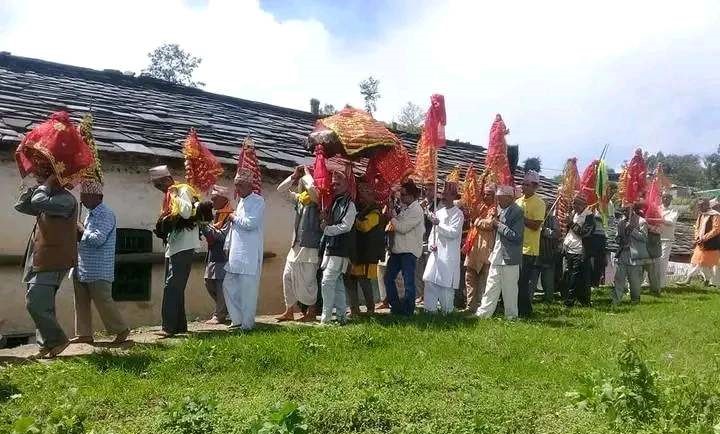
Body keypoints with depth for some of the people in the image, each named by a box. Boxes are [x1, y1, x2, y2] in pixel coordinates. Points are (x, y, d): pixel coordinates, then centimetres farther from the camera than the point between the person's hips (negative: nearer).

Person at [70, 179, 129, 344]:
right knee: (81, 302, 11)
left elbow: (97, 239, -24)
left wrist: (82, 230, -10)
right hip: (83, 269, 9)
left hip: (99, 270, -9)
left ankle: (122, 330, 9)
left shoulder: (105, 214, -14)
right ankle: (84, 334, 19)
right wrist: (79, 233, 3)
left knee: (103, 301, -3)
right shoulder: (91, 214, 15)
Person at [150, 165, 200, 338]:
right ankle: (180, 325, 17)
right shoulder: (170, 196, 19)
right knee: (175, 288, 11)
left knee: (172, 286, -13)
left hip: (183, 247, -10)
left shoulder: (183, 190, -7)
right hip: (173, 247, 10)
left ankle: (169, 327, -13)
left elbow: (186, 213, -24)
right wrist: (162, 227, 8)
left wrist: (174, 195, -15)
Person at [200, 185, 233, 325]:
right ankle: (223, 309, 30)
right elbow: (210, 235, 15)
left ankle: (219, 315, 5)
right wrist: (203, 226, -2)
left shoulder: (230, 215, -13)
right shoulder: (215, 214, 14)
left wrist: (205, 226, -19)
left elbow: (222, 235, -21)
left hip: (224, 257, -9)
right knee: (209, 283, 14)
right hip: (213, 255, 9)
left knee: (221, 286, -4)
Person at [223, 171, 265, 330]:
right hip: (235, 253, 9)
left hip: (250, 255, -9)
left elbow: (250, 223, -21)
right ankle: (237, 320, 20)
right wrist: (228, 245, 20)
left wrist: (234, 218, -6)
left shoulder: (258, 201, -8)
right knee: (229, 285, 10)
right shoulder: (241, 201, 18)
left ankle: (247, 324, 6)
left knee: (247, 290, -3)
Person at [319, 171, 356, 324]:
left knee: (327, 282, -10)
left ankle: (326, 317, -6)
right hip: (330, 247, 9)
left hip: (339, 249, -8)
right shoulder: (334, 202, 16)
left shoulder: (349, 205, -8)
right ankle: (341, 315, 19)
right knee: (337, 283, 12)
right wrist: (324, 224, 5)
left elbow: (345, 227, -15)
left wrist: (327, 229, -9)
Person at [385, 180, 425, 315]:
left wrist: (393, 217, -6)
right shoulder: (405, 208, 15)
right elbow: (398, 224, 17)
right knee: (389, 278, 10)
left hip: (409, 252, -9)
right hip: (397, 250, 9)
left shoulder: (416, 210, -13)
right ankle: (396, 307, 20)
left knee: (408, 282, -3)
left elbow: (403, 228, -20)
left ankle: (408, 310, 8)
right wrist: (393, 217, 2)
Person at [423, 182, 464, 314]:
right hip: (436, 254, 6)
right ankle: (429, 309, 9)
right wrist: (431, 244, 3)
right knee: (430, 281, 1)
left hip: (449, 255, -6)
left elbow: (454, 232, -15)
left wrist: (438, 224, -14)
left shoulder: (457, 213, -4)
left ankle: (447, 311, 8)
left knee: (446, 284, -4)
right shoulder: (439, 212, 16)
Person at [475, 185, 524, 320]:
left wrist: (499, 225, -17)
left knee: (509, 289, 4)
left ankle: (511, 316, 17)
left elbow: (516, 236, -21)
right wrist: (495, 223, 4)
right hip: (497, 256, 8)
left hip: (509, 258, -8)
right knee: (492, 286, 13)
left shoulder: (517, 212, -14)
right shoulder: (501, 210, 11)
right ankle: (483, 313, 20)